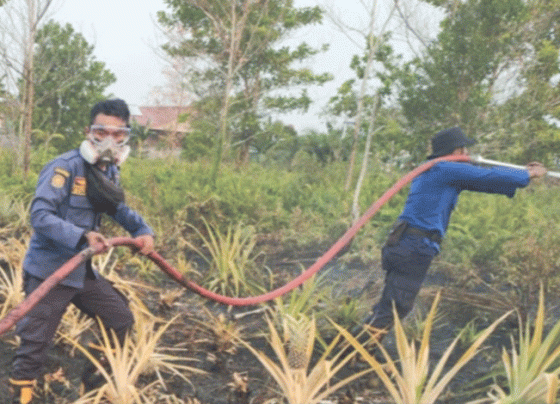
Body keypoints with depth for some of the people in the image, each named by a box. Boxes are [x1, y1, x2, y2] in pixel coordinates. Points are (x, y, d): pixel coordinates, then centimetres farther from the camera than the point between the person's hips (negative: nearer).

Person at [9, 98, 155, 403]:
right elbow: (40, 215, -27)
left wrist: (142, 230, 6)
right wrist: (83, 236, -38)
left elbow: (118, 208, 22)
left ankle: (97, 377, 35)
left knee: (122, 320, 17)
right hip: (49, 272, -8)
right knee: (34, 344, -2)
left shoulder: (109, 171, 5)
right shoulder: (65, 167, -20)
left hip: (83, 271, 8)